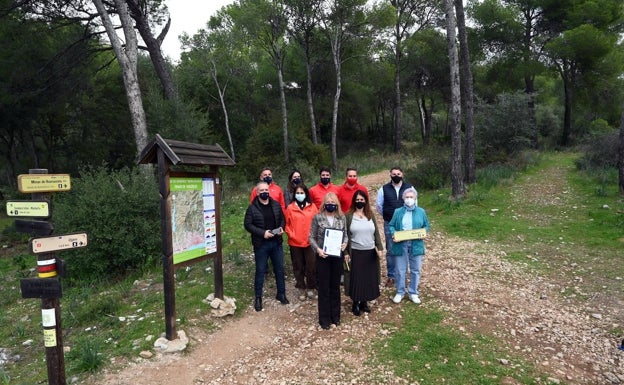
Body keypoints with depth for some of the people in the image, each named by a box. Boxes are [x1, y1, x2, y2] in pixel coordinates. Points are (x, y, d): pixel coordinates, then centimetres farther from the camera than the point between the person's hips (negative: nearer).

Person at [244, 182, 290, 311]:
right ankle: (258, 298, 19)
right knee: (260, 271, 6)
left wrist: (281, 228, -8)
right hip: (261, 244, -3)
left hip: (276, 242, 4)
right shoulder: (252, 207, -7)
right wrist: (262, 233, -19)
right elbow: (248, 225, -10)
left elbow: (282, 219, 13)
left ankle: (281, 294, 28)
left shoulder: (276, 205, 4)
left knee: (280, 269, 12)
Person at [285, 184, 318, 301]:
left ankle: (310, 288, 22)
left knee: (311, 266, 4)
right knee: (298, 267, 9)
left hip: (310, 242, 0)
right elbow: (287, 223, 2)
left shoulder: (312, 206, 2)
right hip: (295, 243, 0)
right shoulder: (290, 208, 0)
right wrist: (291, 234, -10)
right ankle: (301, 288, 24)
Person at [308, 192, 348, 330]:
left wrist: (345, 243, -11)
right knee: (324, 287, 5)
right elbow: (312, 237, -4)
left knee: (335, 286, 14)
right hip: (323, 256, -3)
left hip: (338, 256, 3)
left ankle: (335, 315, 28)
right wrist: (318, 249, -18)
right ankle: (324, 318, 17)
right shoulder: (317, 218, -6)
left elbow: (345, 235, 10)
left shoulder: (342, 218, 2)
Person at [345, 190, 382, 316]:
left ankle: (364, 302, 26)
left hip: (370, 252, 4)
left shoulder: (371, 215, 5)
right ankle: (356, 303, 20)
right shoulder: (348, 215, -5)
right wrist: (346, 252, -8)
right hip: (356, 253, -3)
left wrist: (380, 248, 0)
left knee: (369, 278, 10)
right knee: (356, 278, 4)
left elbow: (376, 233, 8)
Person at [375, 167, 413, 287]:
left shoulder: (409, 187, 0)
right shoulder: (384, 189, 1)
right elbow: (379, 205, 11)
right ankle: (391, 276, 16)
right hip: (389, 224, 0)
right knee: (390, 251, 6)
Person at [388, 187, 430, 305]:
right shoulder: (398, 212, 5)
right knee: (400, 270, 5)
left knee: (415, 270, 9)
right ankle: (400, 292, 21)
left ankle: (413, 293, 24)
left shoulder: (421, 212, 6)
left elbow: (426, 226, 11)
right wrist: (393, 234, -13)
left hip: (416, 245, 1)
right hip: (401, 245, -1)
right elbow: (392, 226, 5)